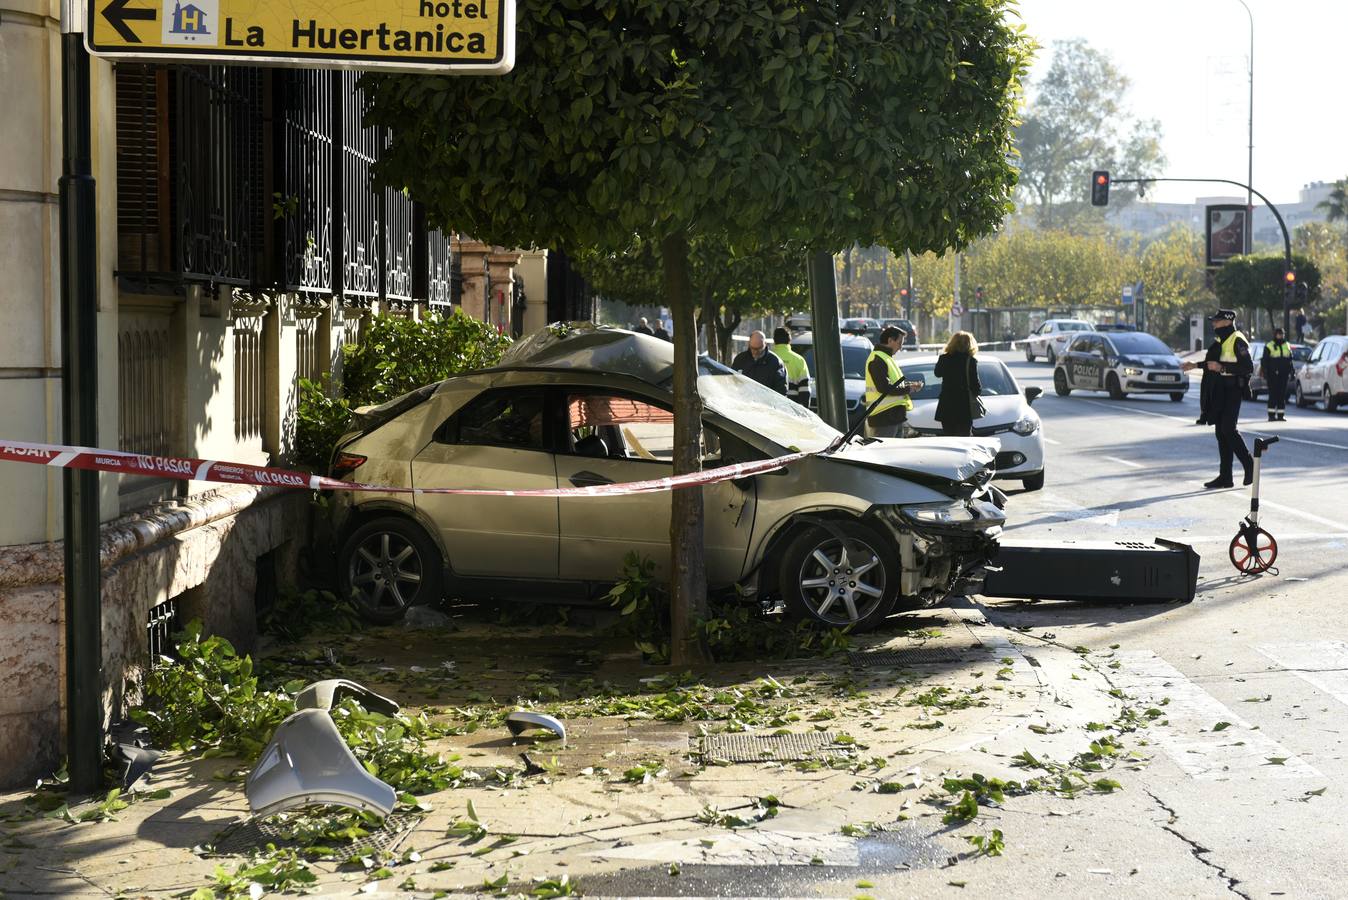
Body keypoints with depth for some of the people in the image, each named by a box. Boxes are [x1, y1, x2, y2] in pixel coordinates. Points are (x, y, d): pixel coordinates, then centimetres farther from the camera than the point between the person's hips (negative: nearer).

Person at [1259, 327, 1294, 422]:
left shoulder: (1287, 346, 16)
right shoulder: (1269, 346, 0)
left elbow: (1290, 360, 22)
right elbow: (1264, 361, -2)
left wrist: (1291, 372, 15)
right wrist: (1265, 374, -10)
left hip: (1283, 375, 5)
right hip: (1273, 374, -5)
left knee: (1282, 394, 4)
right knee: (1273, 394, -5)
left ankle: (1281, 414, 7)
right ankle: (1271, 415, -2)